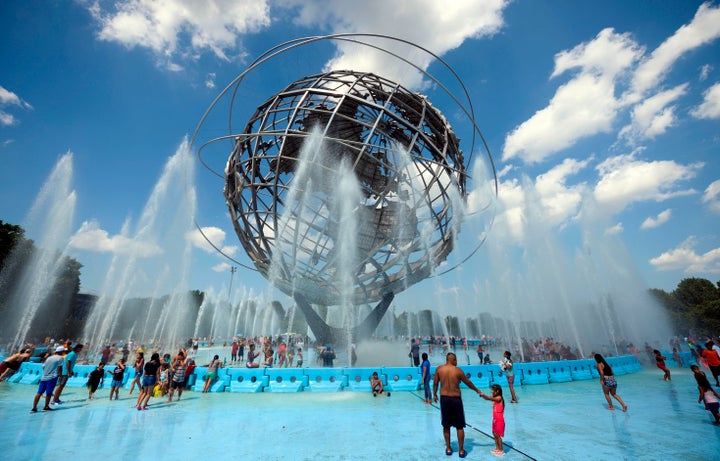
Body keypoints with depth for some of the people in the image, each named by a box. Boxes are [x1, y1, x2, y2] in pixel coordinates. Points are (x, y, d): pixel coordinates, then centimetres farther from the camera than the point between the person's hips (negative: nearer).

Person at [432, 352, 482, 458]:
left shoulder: (439, 369, -4)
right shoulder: (458, 371, -8)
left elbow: (435, 383, -1)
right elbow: (468, 383, 4)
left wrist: (434, 394, 15)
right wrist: (477, 390, 21)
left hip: (444, 398, 2)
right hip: (456, 399, -1)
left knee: (446, 426, 16)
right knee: (459, 426, 13)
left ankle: (448, 448, 25)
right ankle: (461, 450, 21)